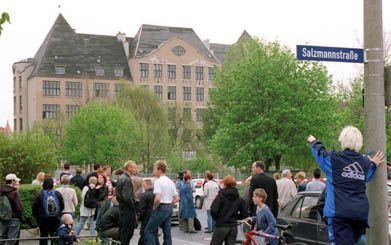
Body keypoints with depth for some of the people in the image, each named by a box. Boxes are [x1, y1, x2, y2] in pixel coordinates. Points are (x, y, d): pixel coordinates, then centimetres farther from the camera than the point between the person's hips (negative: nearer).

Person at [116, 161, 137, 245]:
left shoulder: (122, 178, 13)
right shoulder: (126, 179, -19)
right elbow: (127, 197, -25)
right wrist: (133, 206, -12)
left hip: (123, 206, 10)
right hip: (127, 207, -10)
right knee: (125, 231, -3)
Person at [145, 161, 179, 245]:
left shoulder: (158, 181, -12)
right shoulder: (171, 182, 12)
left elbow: (157, 198, -23)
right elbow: (176, 199, 14)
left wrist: (154, 207, -7)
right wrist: (169, 204, 14)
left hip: (161, 207, -8)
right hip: (170, 208, 8)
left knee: (149, 230, 0)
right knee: (167, 232, 10)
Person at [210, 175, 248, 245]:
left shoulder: (221, 195, -9)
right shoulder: (238, 198, 6)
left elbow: (213, 210, -18)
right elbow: (244, 214, 7)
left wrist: (216, 218, 0)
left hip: (221, 226, -4)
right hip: (233, 227, 4)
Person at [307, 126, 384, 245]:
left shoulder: (333, 159, -1)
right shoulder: (366, 162, 10)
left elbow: (319, 152, 22)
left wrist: (314, 142, 43)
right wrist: (374, 165, 50)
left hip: (339, 213, -4)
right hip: (361, 213, 5)